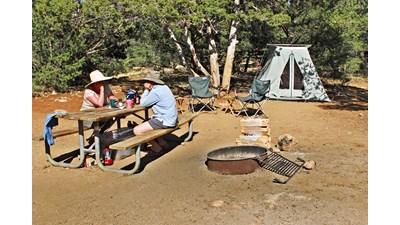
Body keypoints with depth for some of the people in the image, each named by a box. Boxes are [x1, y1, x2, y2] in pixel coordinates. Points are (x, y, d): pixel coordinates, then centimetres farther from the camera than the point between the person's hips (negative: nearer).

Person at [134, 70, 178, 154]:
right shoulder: (163, 87, 10)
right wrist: (147, 90, 6)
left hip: (165, 121, -11)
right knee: (144, 123, 29)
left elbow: (143, 104, -10)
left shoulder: (156, 92, -20)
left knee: (136, 131, -10)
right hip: (171, 118, 11)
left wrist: (146, 90, -2)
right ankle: (161, 142, 22)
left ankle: (156, 147, 6)